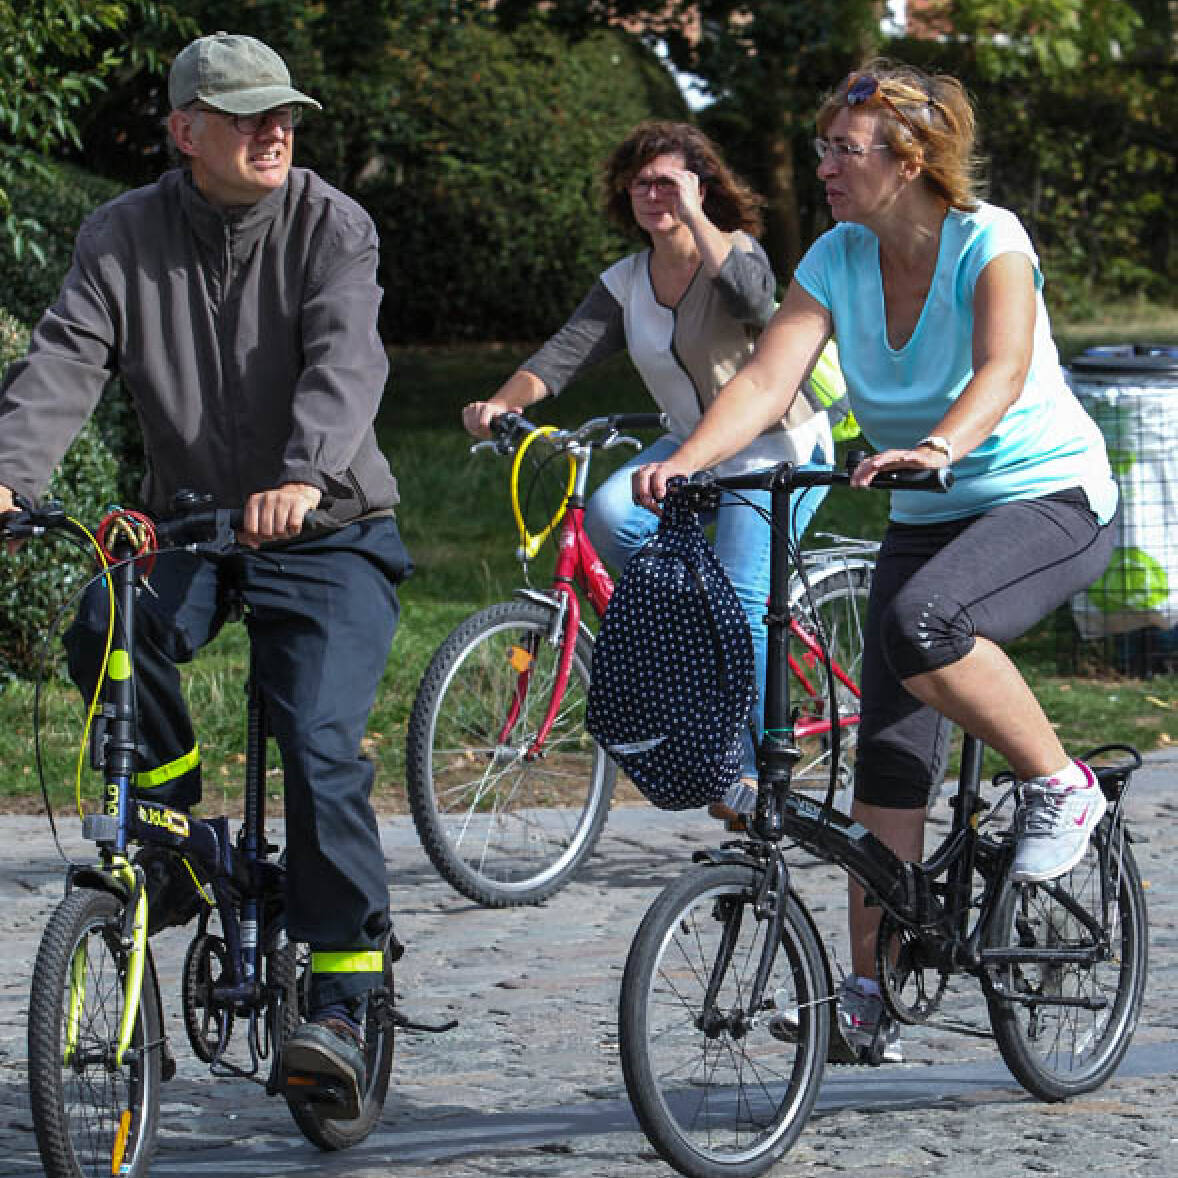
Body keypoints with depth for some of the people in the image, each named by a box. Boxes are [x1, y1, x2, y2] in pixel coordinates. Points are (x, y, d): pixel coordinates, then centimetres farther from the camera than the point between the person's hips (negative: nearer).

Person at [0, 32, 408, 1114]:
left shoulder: (331, 228, -9)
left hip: (328, 534, -2)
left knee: (320, 745, -17)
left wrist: (304, 477, -46)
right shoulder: (125, 238, -2)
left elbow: (344, 361, -26)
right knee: (110, 634, -29)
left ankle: (344, 1002, -8)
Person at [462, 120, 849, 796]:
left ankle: (748, 769, -12)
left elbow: (751, 295, -35)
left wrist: (693, 215, -31)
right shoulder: (627, 283, 6)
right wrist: (503, 403, -23)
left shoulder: (735, 250, -10)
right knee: (610, 516, -23)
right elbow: (568, 352, -6)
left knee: (741, 601, -19)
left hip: (778, 447, -6)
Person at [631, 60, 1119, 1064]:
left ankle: (1060, 785, -13)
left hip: (1051, 499, -6)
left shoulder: (989, 240, -17)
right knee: (889, 758, -5)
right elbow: (768, 378, -13)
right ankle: (870, 993, 0)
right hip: (927, 520, 6)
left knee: (921, 626, -35)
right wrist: (684, 462, -31)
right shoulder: (838, 260, -2)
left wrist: (938, 445, -53)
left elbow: (1002, 368, -34)